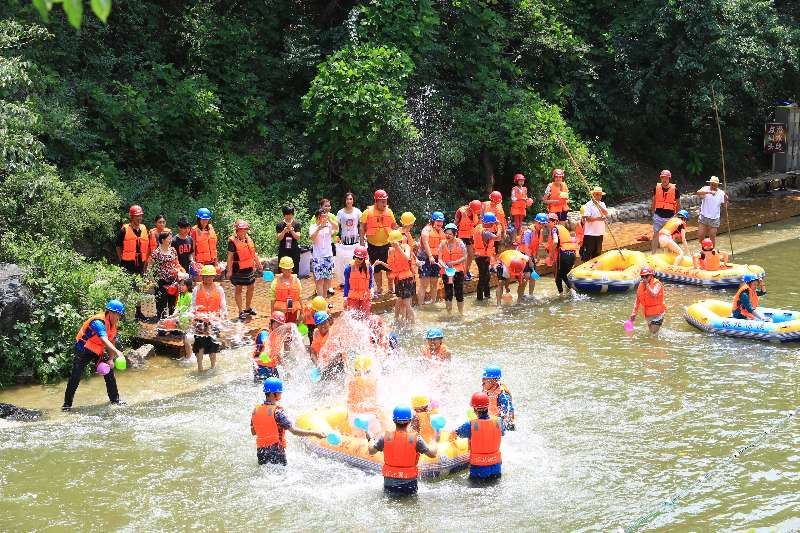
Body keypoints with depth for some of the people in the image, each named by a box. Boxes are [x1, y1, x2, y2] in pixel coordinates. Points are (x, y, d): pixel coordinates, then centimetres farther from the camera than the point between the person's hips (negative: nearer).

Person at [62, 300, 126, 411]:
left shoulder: (113, 325, -1)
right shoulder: (98, 322, -28)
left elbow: (111, 343, 4)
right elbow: (105, 340, -42)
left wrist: (110, 359, -6)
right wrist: (117, 352, -53)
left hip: (98, 352, 8)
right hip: (83, 350, -8)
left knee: (109, 372, 6)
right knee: (75, 376, -10)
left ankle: (115, 399, 17)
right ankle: (67, 404, -4)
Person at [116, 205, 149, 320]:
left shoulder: (144, 229, 10)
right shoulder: (124, 229, -6)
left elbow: (147, 246, 17)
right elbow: (118, 246, -1)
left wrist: (146, 261, 12)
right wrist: (122, 261, -4)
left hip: (140, 263, 5)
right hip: (128, 263, -5)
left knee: (138, 288, 13)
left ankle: (138, 312, 22)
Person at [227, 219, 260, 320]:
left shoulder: (248, 239, 6)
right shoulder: (232, 241, -14)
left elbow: (253, 253, 16)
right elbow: (230, 257, -14)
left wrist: (258, 264, 19)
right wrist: (229, 270, -16)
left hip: (249, 268, 7)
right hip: (238, 270, -7)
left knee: (251, 287, 16)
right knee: (238, 290, 3)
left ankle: (248, 308, 33)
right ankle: (241, 311, 9)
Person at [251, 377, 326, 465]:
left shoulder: (256, 410, 4)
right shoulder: (277, 411, -17)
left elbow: (253, 432, 13)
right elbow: (294, 430, -22)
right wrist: (315, 433, -20)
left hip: (260, 451, 6)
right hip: (276, 451, -6)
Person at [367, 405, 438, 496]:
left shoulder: (386, 437, -6)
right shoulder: (415, 438, -11)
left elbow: (371, 451, 8)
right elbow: (432, 454, -5)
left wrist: (369, 439, 28)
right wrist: (435, 440, 12)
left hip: (390, 481, 2)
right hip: (409, 481, -1)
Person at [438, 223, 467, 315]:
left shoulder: (459, 243, -3)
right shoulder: (442, 244, 3)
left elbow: (464, 257, -4)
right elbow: (440, 259, 0)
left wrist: (453, 262, -15)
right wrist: (444, 266, -20)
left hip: (458, 271, -2)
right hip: (446, 272, 2)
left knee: (459, 293, 2)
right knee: (448, 293, 5)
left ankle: (461, 312, 17)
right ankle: (449, 313, 16)